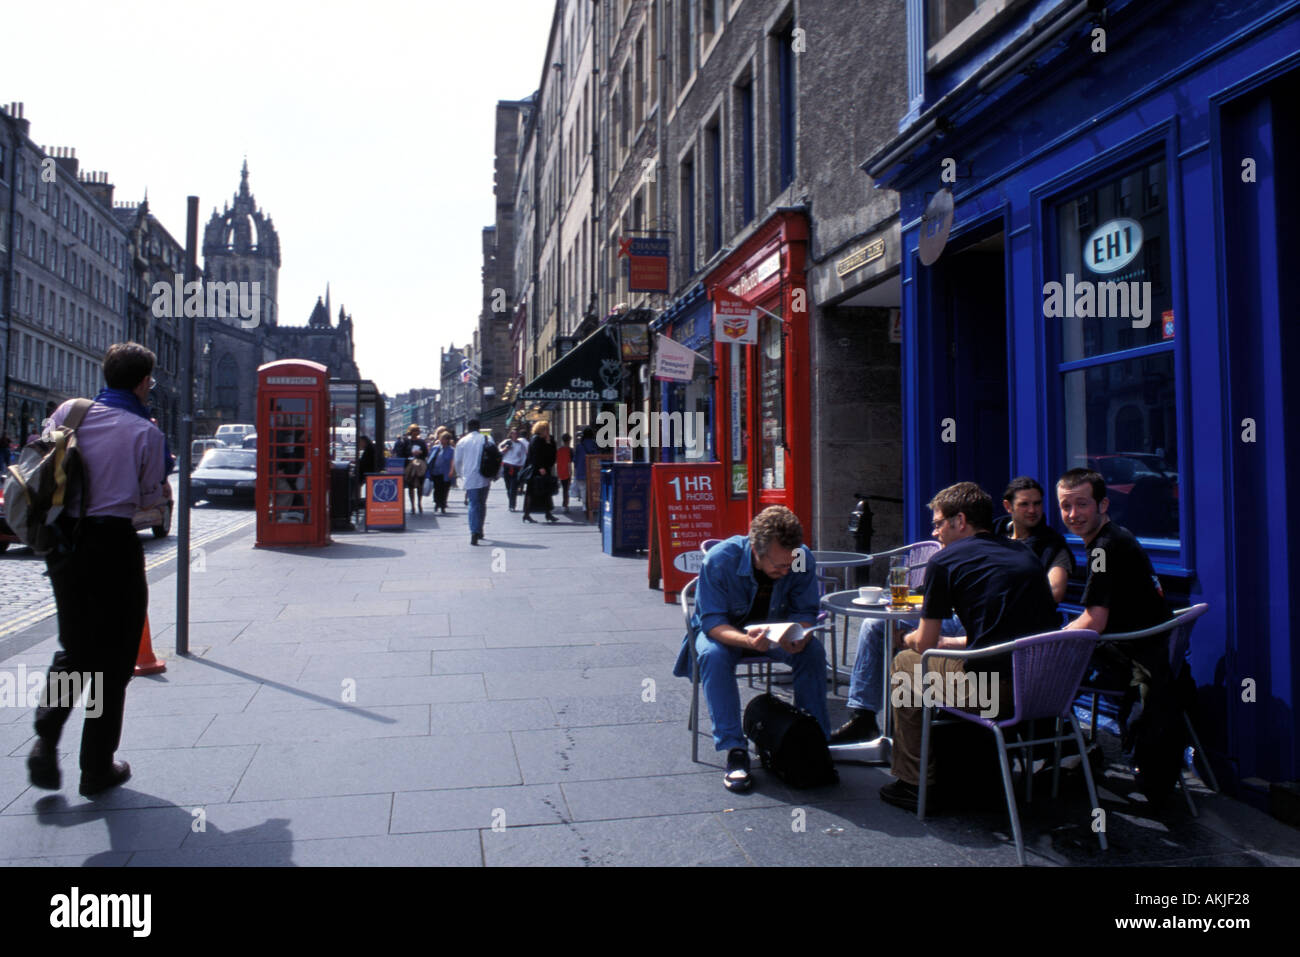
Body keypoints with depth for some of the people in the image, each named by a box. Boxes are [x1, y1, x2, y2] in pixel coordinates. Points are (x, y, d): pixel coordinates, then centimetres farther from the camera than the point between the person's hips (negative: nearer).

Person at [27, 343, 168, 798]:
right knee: (113, 659, 8)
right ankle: (97, 767, 15)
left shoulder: (68, 411, 2)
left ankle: (46, 739, 5)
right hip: (113, 544, -4)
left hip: (62, 540, 5)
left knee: (73, 650, 22)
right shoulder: (145, 432, -9)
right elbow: (150, 498, -2)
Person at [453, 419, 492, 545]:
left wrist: (460, 473, 24)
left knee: (473, 505, -2)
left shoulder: (462, 442, 0)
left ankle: (474, 533, -15)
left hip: (470, 478, -2)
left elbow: (457, 461, 7)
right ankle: (479, 531, 25)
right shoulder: (487, 439, 1)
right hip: (485, 478, 2)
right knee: (482, 504, 17)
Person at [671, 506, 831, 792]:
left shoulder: (803, 561, -22)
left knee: (813, 652, -25)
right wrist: (746, 640, -49)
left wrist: (799, 637, -38)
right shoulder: (720, 559, -31)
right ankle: (734, 750, -28)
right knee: (714, 656, -35)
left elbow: (805, 612, -12)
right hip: (724, 630, -2)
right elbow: (711, 620, -27)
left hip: (776, 630, 3)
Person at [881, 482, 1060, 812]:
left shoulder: (945, 560, -2)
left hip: (995, 691, -7)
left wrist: (910, 638, 27)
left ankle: (916, 784, 21)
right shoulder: (1026, 555, 19)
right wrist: (951, 642, 35)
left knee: (905, 663, 18)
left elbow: (924, 643, 4)